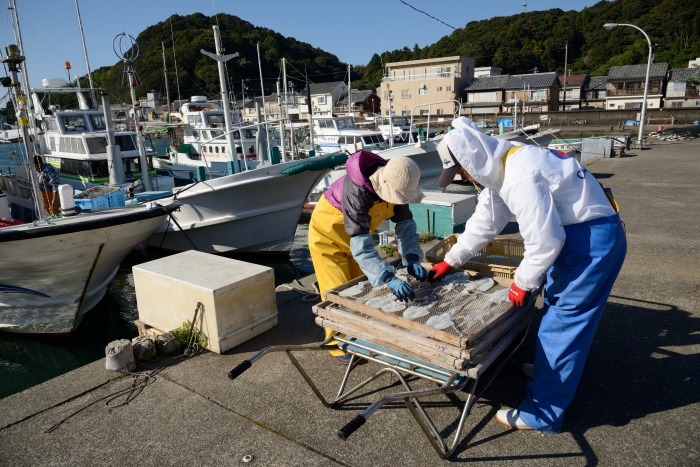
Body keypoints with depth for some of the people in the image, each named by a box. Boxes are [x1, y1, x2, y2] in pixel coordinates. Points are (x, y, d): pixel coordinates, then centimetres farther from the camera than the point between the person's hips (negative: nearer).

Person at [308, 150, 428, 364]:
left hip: (356, 235, 7)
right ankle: (338, 344, 19)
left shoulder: (394, 185, -21)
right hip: (328, 234, -7)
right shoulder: (357, 190, -41)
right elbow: (361, 245, -47)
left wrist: (412, 259, -32)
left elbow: (405, 224, -16)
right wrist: (390, 278, -55)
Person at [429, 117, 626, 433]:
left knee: (561, 324, -4)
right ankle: (549, 369, 45)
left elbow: (544, 239, -26)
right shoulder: (500, 170, 6)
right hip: (572, 233, 10)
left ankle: (541, 414, 7)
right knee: (556, 309, 23)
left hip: (594, 240, -10)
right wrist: (449, 262, 19)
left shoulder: (521, 176, -26)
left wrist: (523, 283, -10)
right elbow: (483, 223, 15)